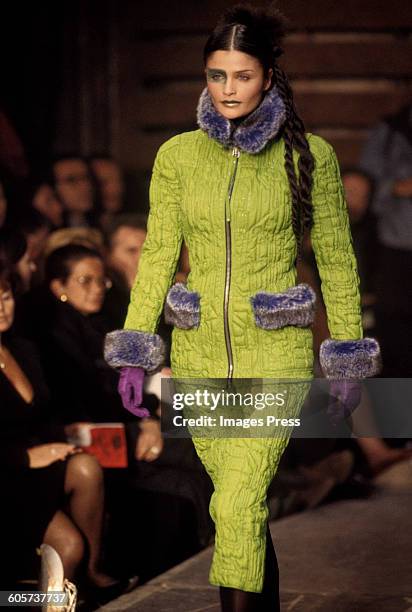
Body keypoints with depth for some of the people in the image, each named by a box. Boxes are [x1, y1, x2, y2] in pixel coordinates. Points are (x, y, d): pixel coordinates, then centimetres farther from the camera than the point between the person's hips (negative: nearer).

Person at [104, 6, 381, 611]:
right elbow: (158, 255, 4)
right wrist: (134, 353, -2)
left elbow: (335, 260, 2)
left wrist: (348, 362, 3)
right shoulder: (177, 156, 2)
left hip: (275, 353, -3)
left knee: (237, 508, -17)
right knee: (240, 506, 12)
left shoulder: (308, 155, -4)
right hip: (200, 353, 3)